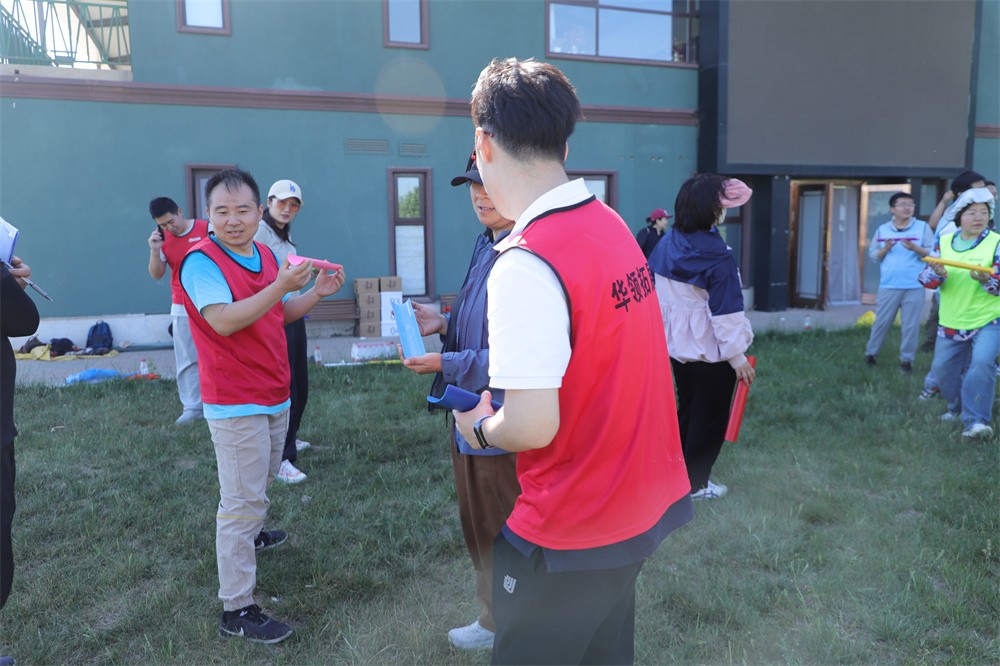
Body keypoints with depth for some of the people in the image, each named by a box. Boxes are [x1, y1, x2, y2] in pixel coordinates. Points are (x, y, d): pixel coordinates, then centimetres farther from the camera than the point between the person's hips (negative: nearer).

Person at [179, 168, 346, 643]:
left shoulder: (265, 255, 8)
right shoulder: (201, 261, -16)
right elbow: (224, 321, -29)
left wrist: (316, 293, 1)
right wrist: (281, 285, -34)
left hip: (274, 396, 8)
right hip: (235, 403, -8)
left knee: (261, 484, 27)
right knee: (242, 501, -4)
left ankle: (250, 535, 53)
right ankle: (236, 611, 5)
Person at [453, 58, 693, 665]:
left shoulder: (526, 262, -26)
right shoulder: (614, 228, 0)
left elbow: (532, 426, -28)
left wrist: (479, 427, -6)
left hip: (570, 541, -8)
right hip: (640, 509, 8)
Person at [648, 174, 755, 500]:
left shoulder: (667, 244, 0)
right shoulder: (717, 256, -21)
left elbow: (654, 295, 8)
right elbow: (726, 312, -21)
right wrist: (738, 356, -14)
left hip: (677, 346, 7)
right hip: (711, 352, -7)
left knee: (686, 410, 22)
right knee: (710, 418, 9)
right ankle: (694, 484, 19)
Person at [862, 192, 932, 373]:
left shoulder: (923, 227, 2)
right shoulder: (882, 229, 7)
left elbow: (933, 254, -2)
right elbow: (873, 254, 7)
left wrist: (915, 248, -18)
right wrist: (885, 249, -12)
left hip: (914, 287, -1)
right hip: (888, 286, 1)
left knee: (911, 325, 3)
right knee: (881, 322, 8)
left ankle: (906, 359, 13)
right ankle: (870, 353, 21)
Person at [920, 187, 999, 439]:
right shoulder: (944, 242, 1)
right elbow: (926, 278, -3)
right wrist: (937, 273, -24)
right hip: (951, 323, 4)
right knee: (942, 369, 12)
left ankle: (974, 420, -19)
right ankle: (958, 406, 39)